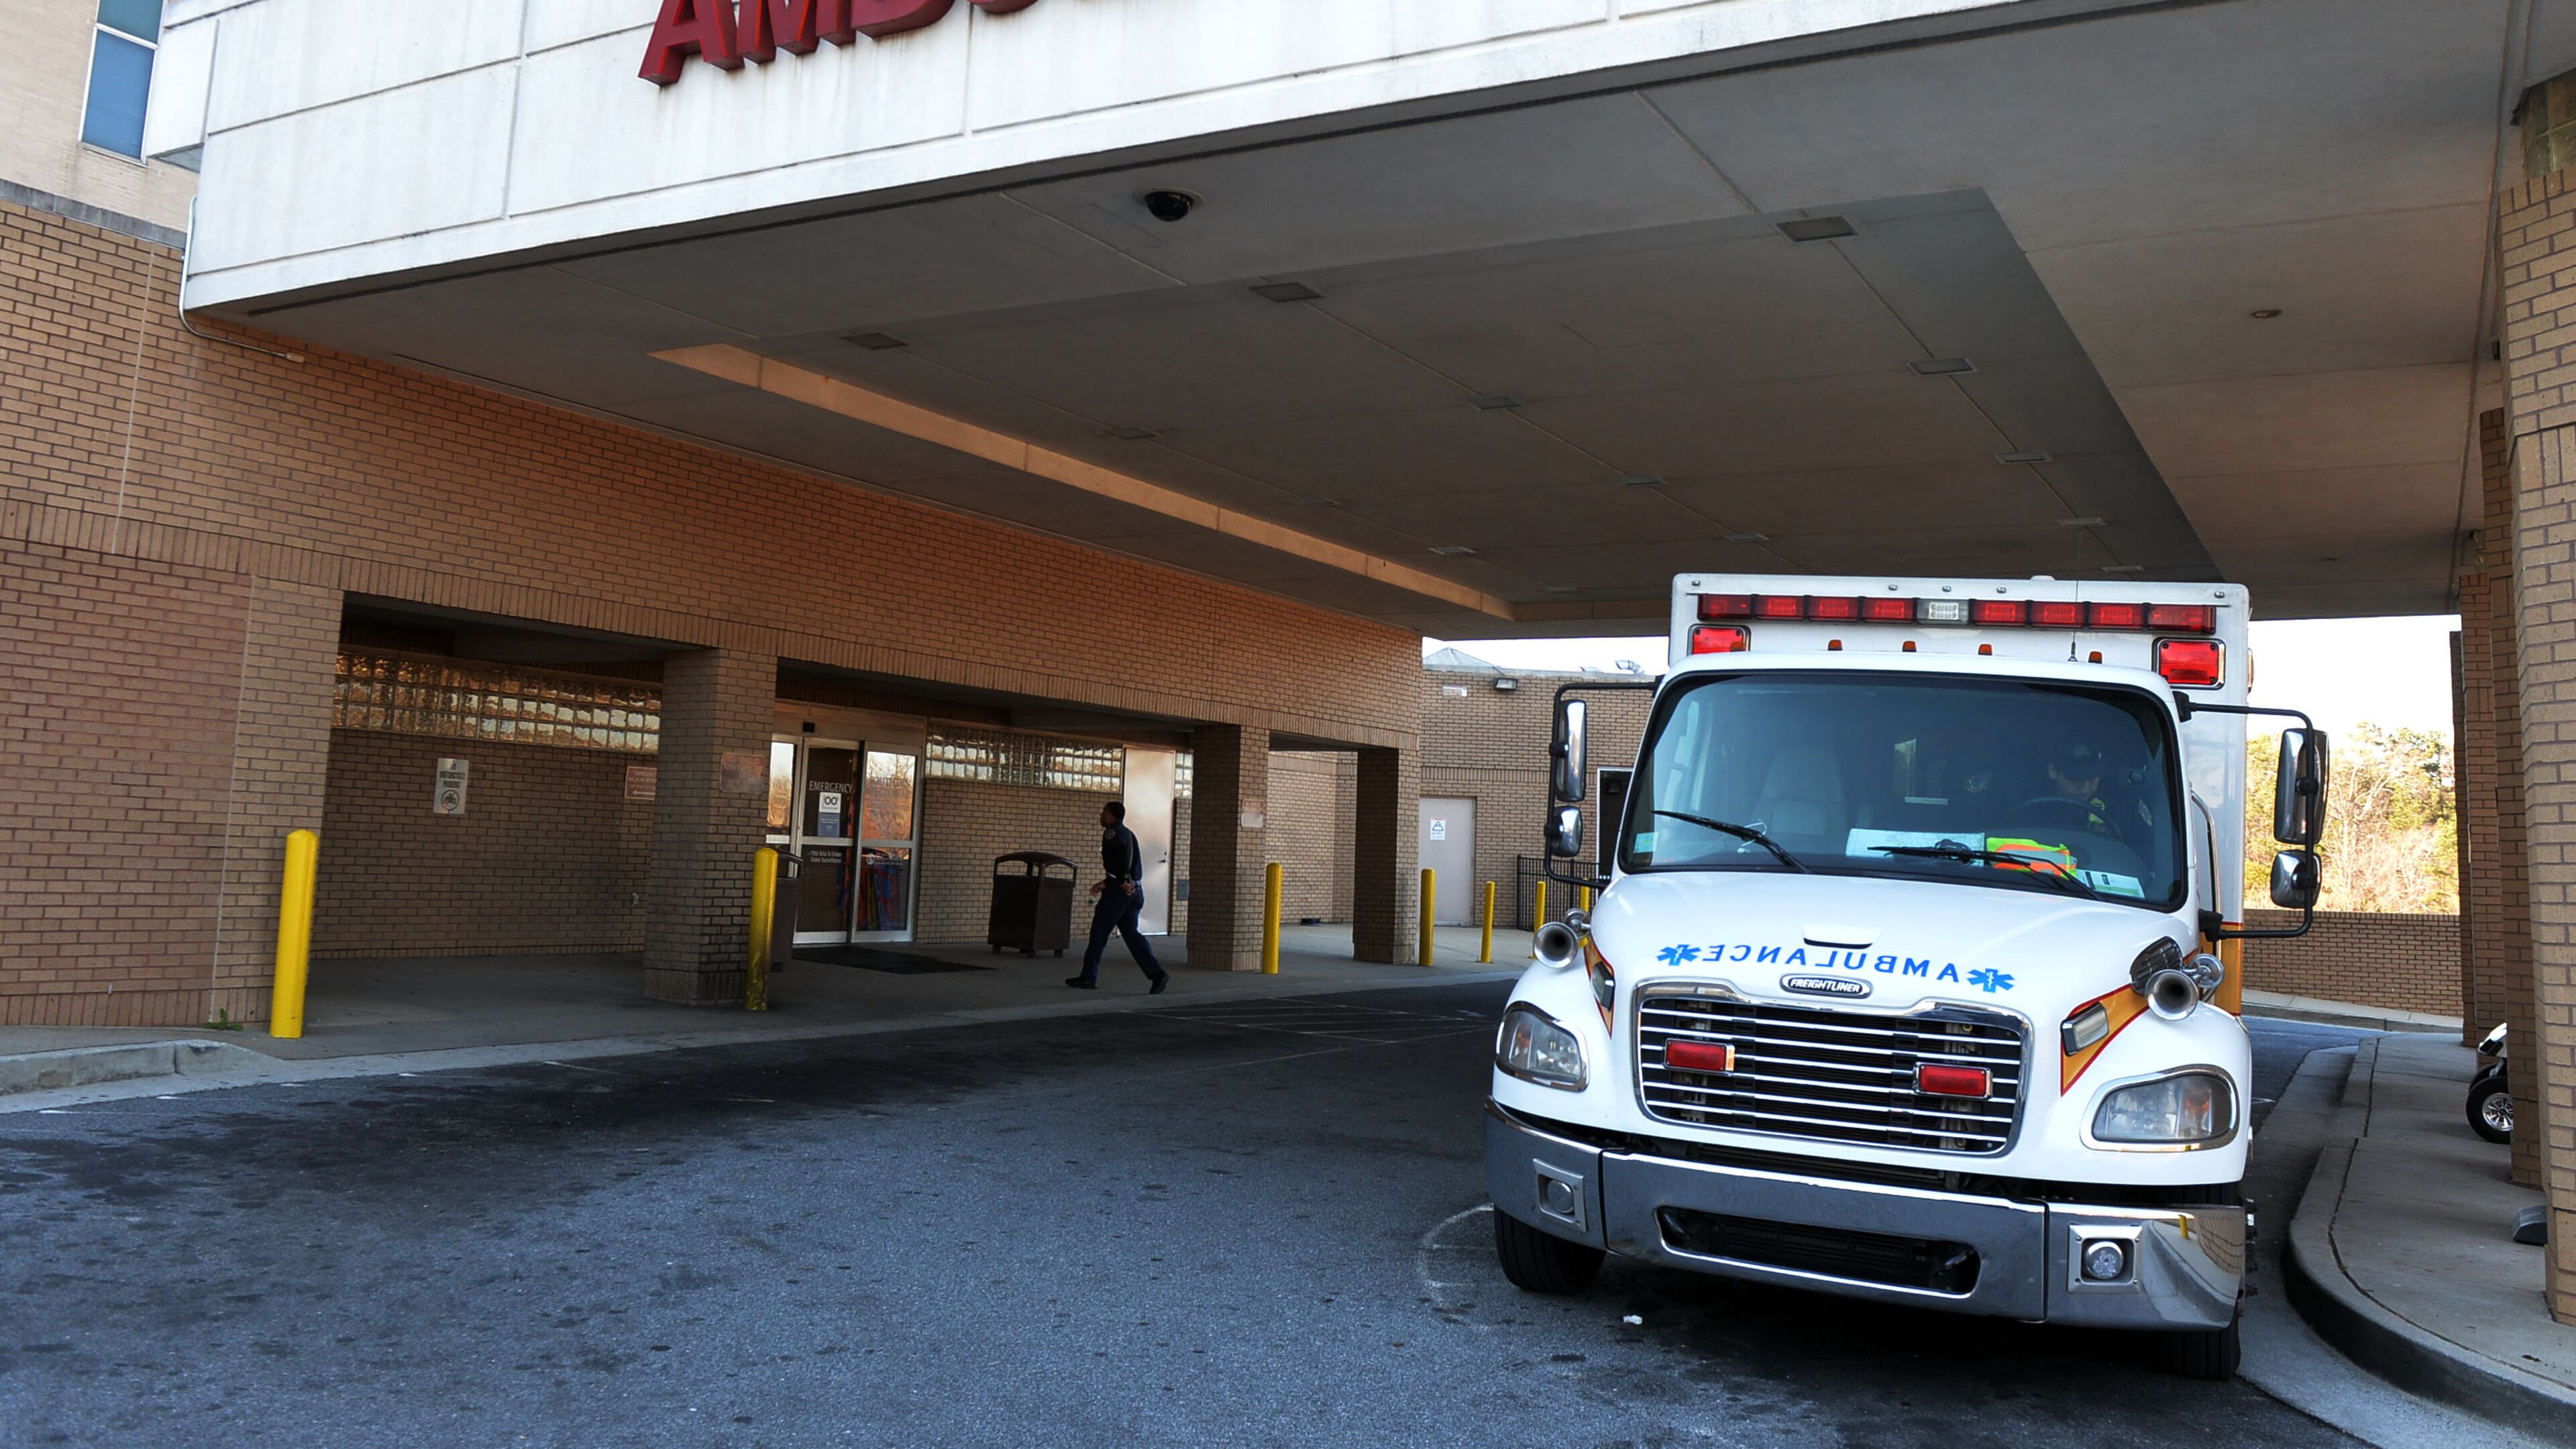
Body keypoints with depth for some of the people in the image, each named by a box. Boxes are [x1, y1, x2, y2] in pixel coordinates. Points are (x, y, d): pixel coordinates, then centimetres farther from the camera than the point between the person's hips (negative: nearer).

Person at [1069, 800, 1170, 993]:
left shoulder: (1112, 832, -7)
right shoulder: (1128, 834, 20)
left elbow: (1123, 852, -25)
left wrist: (1122, 882, -22)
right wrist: (1105, 883, 27)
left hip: (1119, 891, -8)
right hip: (1135, 890, 8)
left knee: (1099, 932, 2)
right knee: (1130, 933, 8)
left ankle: (1088, 978, 9)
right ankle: (1157, 973, -6)